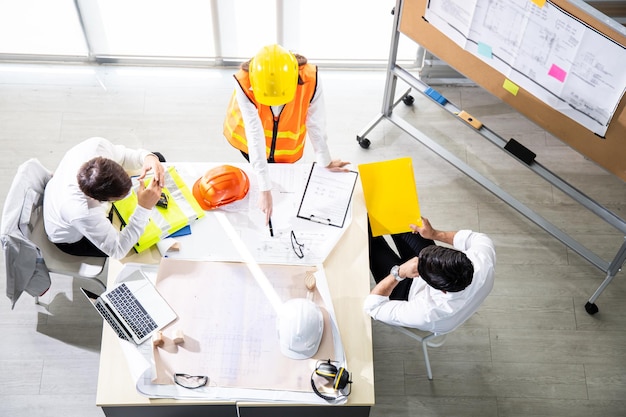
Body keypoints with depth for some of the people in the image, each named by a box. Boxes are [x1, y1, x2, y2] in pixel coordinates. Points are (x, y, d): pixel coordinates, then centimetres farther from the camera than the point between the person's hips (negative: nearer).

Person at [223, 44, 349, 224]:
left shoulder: (310, 79, -37)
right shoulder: (245, 84, -40)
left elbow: (316, 124, -24)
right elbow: (255, 136, -40)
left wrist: (325, 162, -11)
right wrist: (265, 189, -40)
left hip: (286, 141, 1)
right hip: (249, 134, -1)